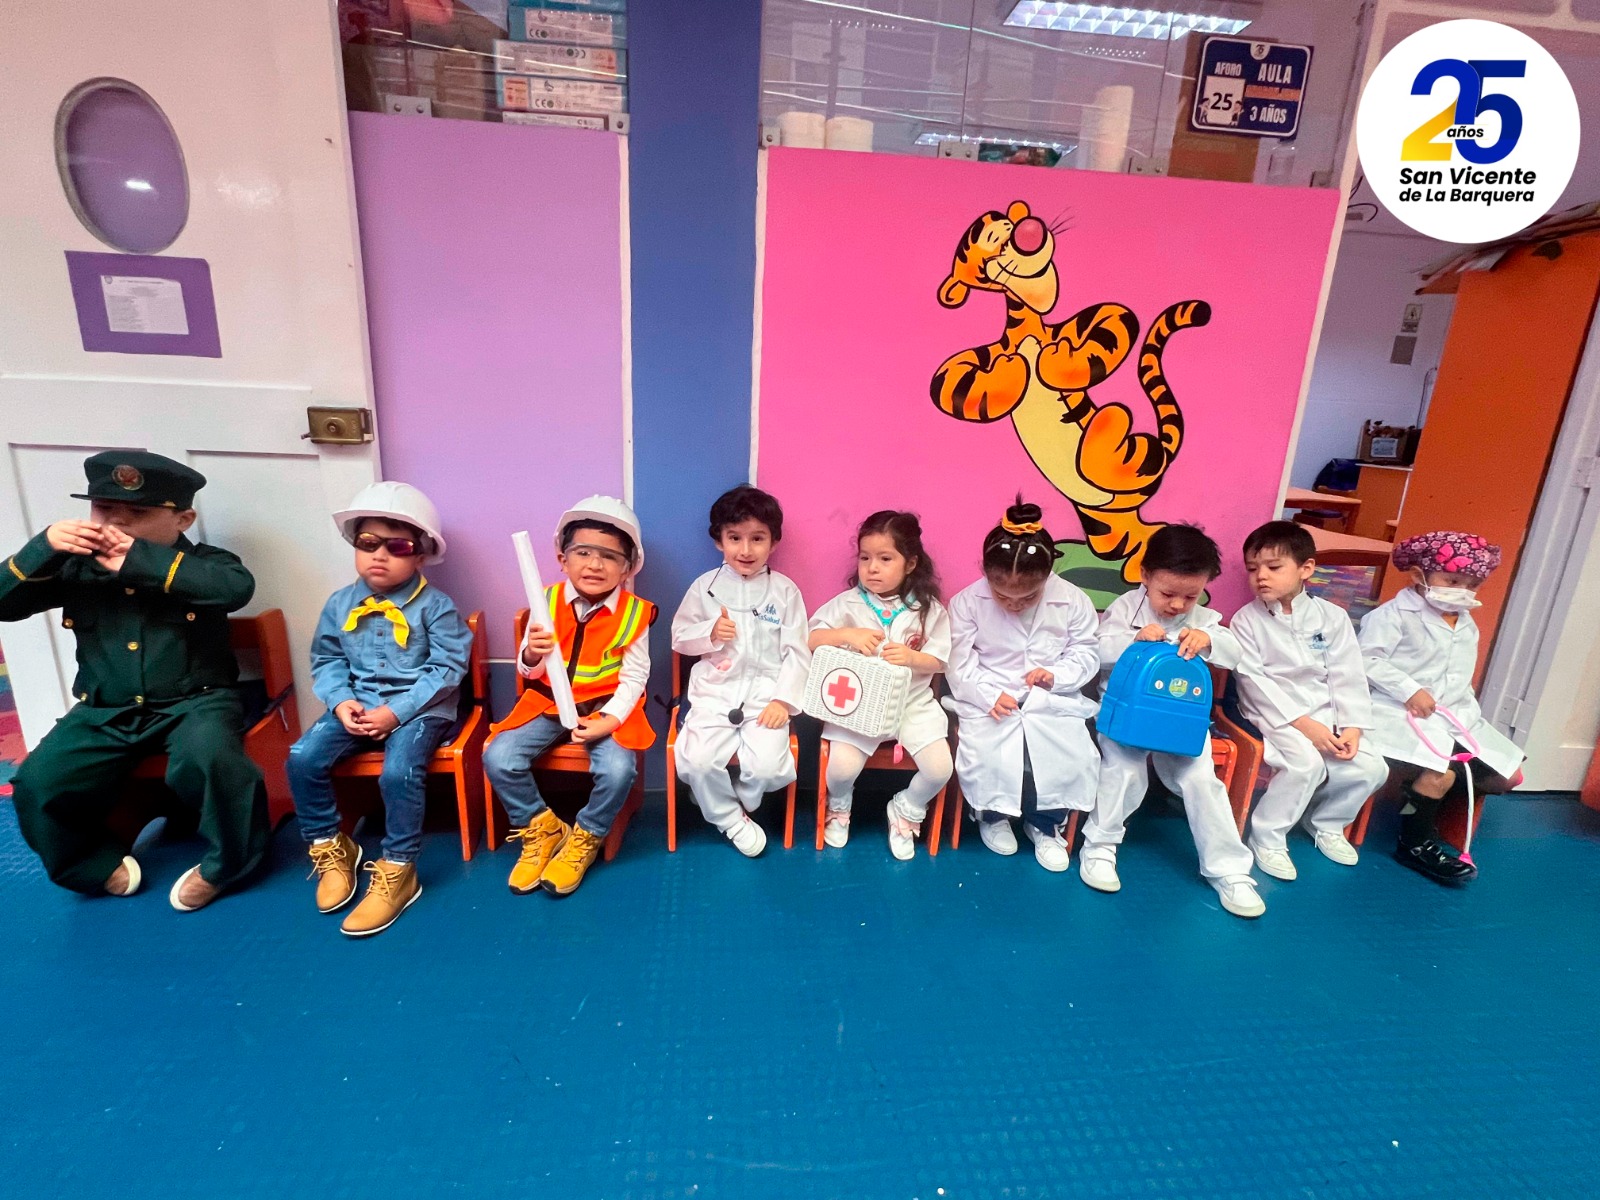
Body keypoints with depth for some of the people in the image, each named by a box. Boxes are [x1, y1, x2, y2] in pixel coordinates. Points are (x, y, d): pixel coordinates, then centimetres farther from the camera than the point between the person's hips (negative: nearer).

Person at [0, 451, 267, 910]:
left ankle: (224, 864, -7)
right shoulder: (74, 568, 5)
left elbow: (237, 586, -31)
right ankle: (100, 863, 16)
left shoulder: (200, 563, -9)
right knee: (37, 785, -13)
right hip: (104, 712, 5)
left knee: (208, 761, -33)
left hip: (194, 702, -5)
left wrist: (140, 559, -32)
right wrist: (43, 549, -15)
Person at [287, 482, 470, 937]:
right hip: (356, 707, 5)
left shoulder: (436, 606, -9)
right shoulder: (340, 604, 6)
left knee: (399, 772, -28)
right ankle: (331, 848, 9)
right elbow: (326, 660, 10)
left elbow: (447, 670, -12)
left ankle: (398, 872, -7)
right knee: (302, 758, -15)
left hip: (419, 709, -5)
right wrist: (342, 702, -10)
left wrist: (396, 711, -19)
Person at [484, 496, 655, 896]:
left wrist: (609, 720, -21)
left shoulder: (633, 613, -9)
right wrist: (532, 655, -25)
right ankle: (541, 829, 9)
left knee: (617, 769, -27)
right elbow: (529, 671, -1)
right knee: (498, 758, -17)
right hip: (549, 703, 3)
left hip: (606, 708, -2)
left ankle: (585, 838, 6)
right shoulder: (548, 601, -4)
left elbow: (634, 677, -8)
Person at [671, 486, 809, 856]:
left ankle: (738, 801, 16)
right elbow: (679, 637, 9)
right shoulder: (705, 586, 3)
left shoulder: (785, 591, 0)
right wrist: (710, 632, -11)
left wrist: (784, 700, -11)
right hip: (715, 691, 1)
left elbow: (797, 652, -1)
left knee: (767, 766, -21)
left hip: (766, 692, -1)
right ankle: (730, 817, 10)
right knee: (697, 761, -20)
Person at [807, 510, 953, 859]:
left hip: (913, 703, 1)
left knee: (940, 769, -13)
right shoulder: (848, 603, -4)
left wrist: (912, 657, -21)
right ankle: (839, 806, 20)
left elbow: (938, 662, 0)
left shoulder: (929, 609, -2)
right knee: (841, 768, -20)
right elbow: (810, 640, -5)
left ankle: (906, 811, 22)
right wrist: (848, 635, -22)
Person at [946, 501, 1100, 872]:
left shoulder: (1072, 600, -5)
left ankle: (1046, 823, 12)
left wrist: (1057, 674, -16)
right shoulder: (967, 601, -9)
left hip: (1053, 700, 2)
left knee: (1075, 758, -22)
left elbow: (1087, 653, 3)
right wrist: (989, 696, -21)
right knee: (983, 756, -27)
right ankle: (993, 814, 11)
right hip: (990, 699, -1)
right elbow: (959, 663, -8)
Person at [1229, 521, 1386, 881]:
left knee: (1371, 768, -9)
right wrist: (1302, 723, -20)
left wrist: (1352, 727, -11)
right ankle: (1267, 838, -9)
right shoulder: (1246, 620, -7)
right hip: (1273, 717, -5)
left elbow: (1348, 677, 1)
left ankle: (1325, 823, 21)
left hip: (1325, 717, 5)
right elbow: (1256, 683, -13)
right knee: (1306, 763, -29)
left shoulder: (1332, 617, 3)